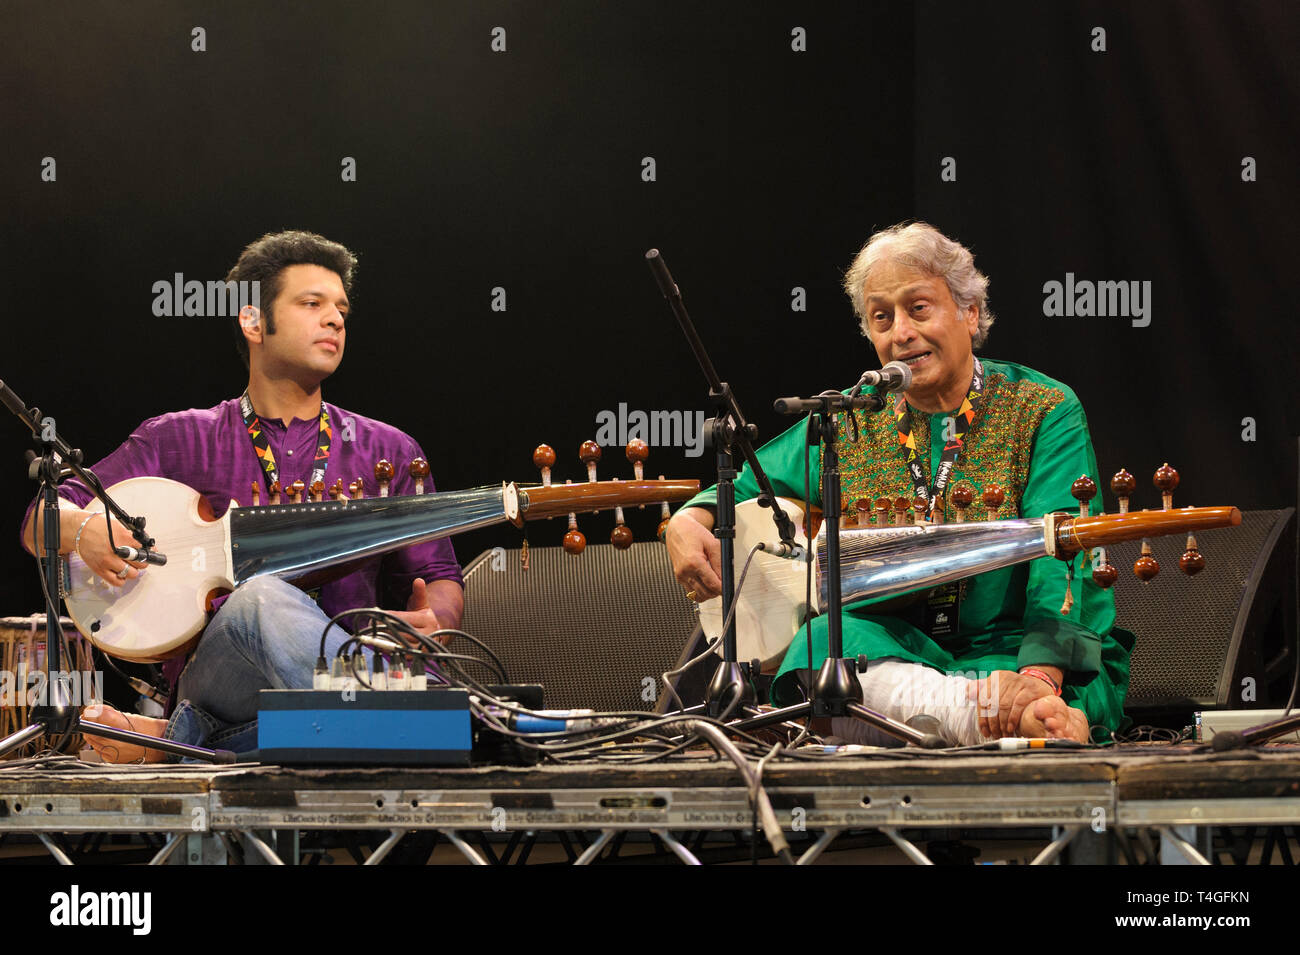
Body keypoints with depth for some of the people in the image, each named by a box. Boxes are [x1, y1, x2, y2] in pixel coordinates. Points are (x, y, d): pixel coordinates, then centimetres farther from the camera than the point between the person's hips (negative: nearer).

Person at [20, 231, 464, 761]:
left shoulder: (389, 453, 19)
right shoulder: (180, 440, 15)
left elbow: (439, 577, 17)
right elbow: (43, 519, 14)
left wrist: (432, 621, -9)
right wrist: (85, 531, -13)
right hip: (210, 674, -2)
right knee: (264, 597, -38)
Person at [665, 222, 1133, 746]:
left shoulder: (1044, 412, 0)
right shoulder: (849, 423, 12)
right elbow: (741, 489, 23)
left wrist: (1039, 676, -32)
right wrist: (688, 523, -4)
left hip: (1009, 655, -4)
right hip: (891, 655, 4)